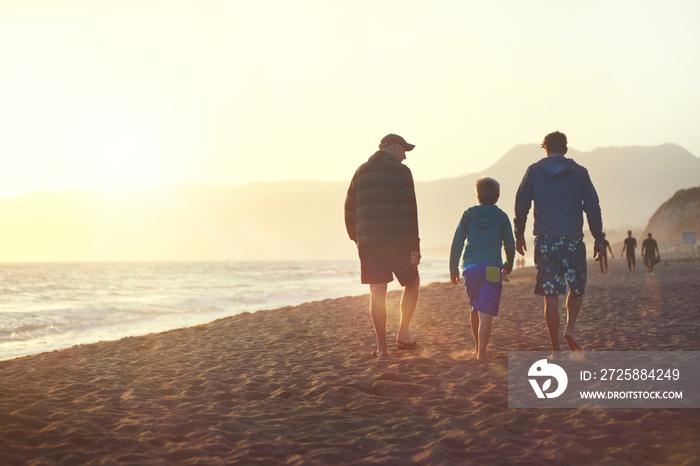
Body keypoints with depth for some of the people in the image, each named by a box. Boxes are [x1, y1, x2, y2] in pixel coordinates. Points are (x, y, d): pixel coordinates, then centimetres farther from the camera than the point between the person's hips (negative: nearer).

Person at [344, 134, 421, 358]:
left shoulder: (361, 172, 14)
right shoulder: (400, 171, -4)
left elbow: (349, 210, 14)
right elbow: (409, 211, -11)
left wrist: (357, 239, 23)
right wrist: (414, 247, -10)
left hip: (368, 242, 4)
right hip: (396, 240, -4)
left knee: (377, 293, 5)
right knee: (412, 282, 16)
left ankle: (381, 346, 4)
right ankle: (403, 333, 13)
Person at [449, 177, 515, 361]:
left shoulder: (467, 215, 6)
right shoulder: (501, 217, 4)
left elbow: (457, 244, 4)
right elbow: (510, 244, 8)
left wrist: (453, 269, 10)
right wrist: (509, 264, 26)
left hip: (470, 267, 2)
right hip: (492, 268, -2)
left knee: (474, 307, 19)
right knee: (486, 312, -6)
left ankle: (477, 346, 32)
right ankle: (481, 352, -14)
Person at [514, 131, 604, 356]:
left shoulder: (534, 171, 3)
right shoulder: (579, 172, 2)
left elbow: (521, 205, 3)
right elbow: (593, 207, 1)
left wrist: (519, 235, 14)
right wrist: (598, 238, 8)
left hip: (544, 242, 1)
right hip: (572, 241, 0)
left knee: (551, 296, 2)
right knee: (577, 289, 19)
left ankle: (555, 350, 3)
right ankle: (570, 328, -2)